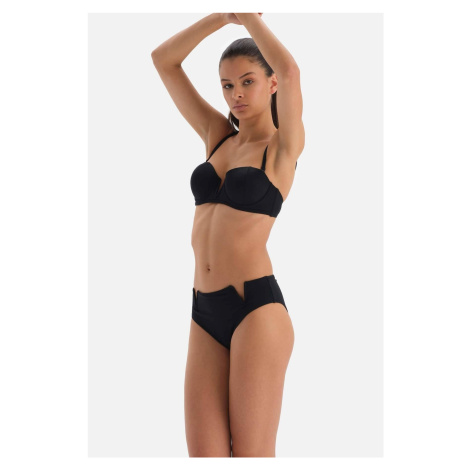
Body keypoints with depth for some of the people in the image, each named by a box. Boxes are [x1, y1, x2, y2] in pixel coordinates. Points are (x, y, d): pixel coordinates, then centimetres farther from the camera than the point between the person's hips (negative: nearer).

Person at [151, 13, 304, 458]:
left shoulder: (284, 144, 2)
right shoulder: (217, 135, 17)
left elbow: (289, 71, -18)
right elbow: (162, 60, 15)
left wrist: (248, 14, -4)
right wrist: (224, 15, 7)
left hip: (257, 308, -6)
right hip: (205, 314, 6)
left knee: (251, 456, -4)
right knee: (204, 456, 2)